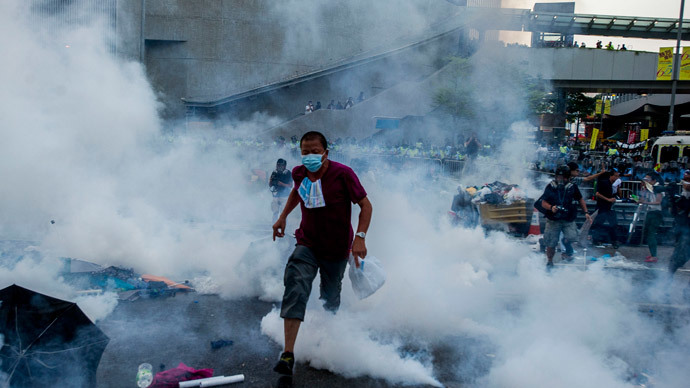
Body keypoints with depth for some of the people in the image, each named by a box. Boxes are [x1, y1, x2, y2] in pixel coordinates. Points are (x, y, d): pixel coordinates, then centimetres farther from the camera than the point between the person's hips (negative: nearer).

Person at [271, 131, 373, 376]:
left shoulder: (342, 174, -18)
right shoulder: (299, 173, -5)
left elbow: (365, 205, -12)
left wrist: (360, 237, -23)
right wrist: (283, 217, 13)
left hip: (336, 249, -2)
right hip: (307, 244, 2)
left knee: (330, 299, 12)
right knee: (295, 290, -20)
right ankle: (288, 354, -23)